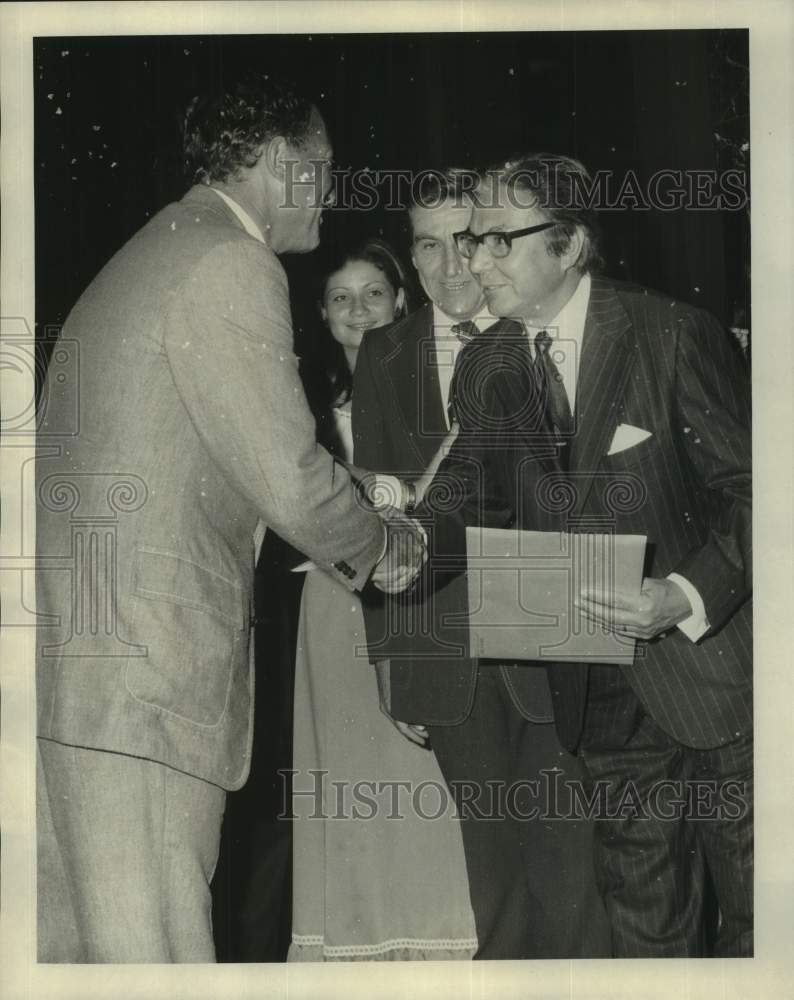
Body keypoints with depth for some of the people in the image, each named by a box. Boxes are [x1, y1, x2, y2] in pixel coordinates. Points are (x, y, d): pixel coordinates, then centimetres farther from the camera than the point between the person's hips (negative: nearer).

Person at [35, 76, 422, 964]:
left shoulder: (157, 252, 22)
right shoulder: (232, 265, -9)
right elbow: (288, 479, -14)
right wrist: (385, 548, 6)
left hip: (74, 657, 10)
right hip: (140, 666, -10)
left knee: (70, 937, 12)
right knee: (150, 949, -6)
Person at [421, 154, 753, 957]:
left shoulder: (673, 336, -13)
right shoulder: (492, 370, 5)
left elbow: (750, 490, -12)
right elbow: (476, 499, 8)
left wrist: (687, 596, -26)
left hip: (713, 670, -5)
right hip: (603, 691, 5)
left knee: (753, 901, 7)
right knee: (641, 908, 15)